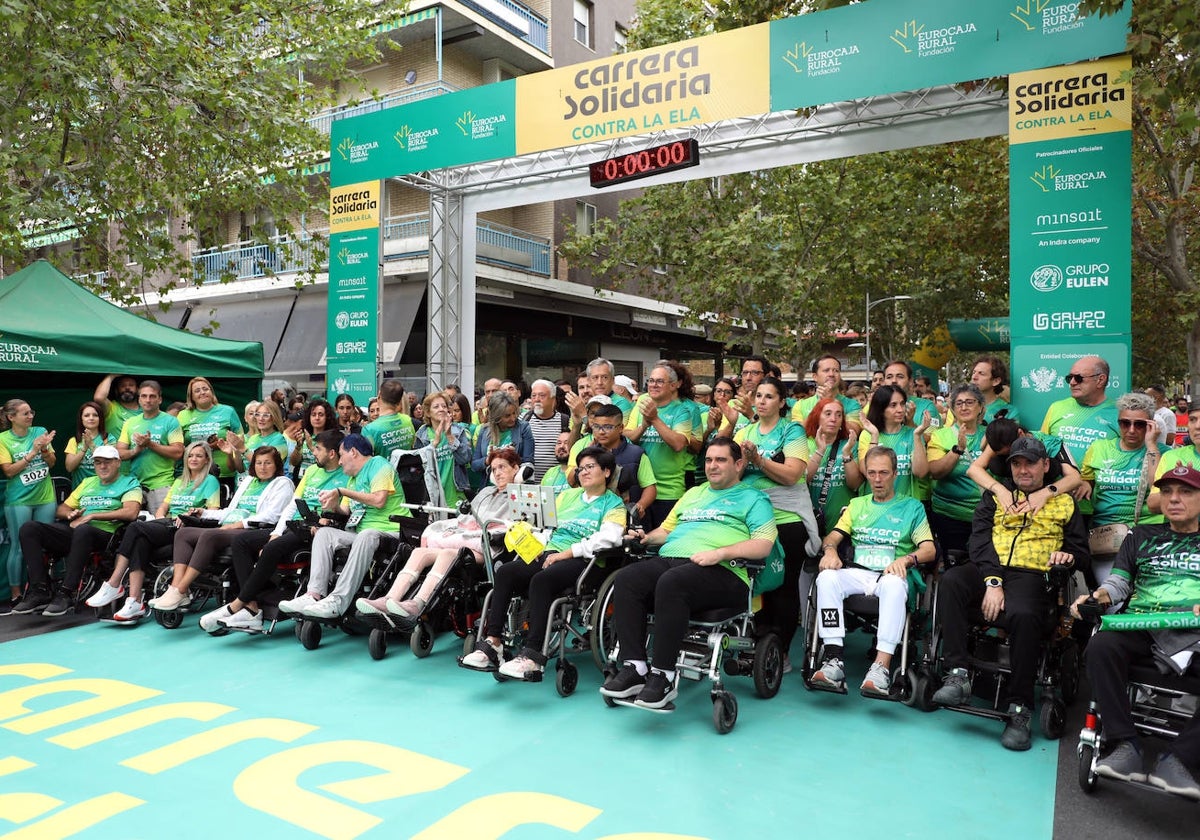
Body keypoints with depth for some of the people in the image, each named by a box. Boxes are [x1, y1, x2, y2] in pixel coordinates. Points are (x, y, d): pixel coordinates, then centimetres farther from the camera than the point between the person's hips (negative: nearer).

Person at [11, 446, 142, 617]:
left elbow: (131, 513, -11)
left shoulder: (129, 483, 8)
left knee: (82, 531, -40)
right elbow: (61, 509, 31)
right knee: (29, 529, -13)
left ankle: (65, 593, -33)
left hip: (106, 532, -7)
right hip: (74, 531, 7)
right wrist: (71, 514, 5)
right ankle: (40, 592, -19)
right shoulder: (88, 482, 28)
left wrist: (92, 516, -11)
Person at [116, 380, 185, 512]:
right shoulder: (130, 423, 15)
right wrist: (136, 450, -10)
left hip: (161, 485, -4)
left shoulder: (170, 421, 1)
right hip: (134, 483, 4)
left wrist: (150, 444, -13)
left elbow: (177, 453, -9)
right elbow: (119, 453, 9)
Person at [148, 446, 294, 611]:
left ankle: (180, 592, -32)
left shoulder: (282, 483, 5)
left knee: (208, 535, -31)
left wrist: (238, 524, -14)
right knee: (182, 533, -8)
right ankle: (175, 587, -23)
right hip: (229, 529, 9)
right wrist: (204, 513, 19)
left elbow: (270, 516, -9)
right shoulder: (248, 480, 30)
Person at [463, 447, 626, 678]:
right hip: (550, 553, 6)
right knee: (505, 572, -22)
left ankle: (533, 655, -38)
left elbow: (608, 538, -10)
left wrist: (567, 552, -15)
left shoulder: (613, 505, 8)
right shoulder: (568, 495, 28)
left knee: (541, 580, -36)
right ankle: (492, 643, -27)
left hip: (581, 561, -6)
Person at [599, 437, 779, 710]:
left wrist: (719, 553, -15)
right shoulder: (693, 494, 33)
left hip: (721, 572, -6)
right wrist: (647, 537, 11)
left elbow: (763, 545, -2)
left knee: (671, 582, -38)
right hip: (668, 559, 6)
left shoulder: (753, 499, 13)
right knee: (625, 580, -25)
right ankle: (635, 669, -24)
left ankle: (663, 677, -29)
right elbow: (666, 529, 34)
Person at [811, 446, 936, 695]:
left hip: (890, 575, -2)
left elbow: (929, 549, 5)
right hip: (857, 573, 3)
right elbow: (833, 536, 18)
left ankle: (882, 666, -44)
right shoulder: (857, 505, 27)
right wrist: (830, 550, -8)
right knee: (827, 578, -31)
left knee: (894, 584, -39)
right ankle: (833, 660, -36)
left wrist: (906, 559, -17)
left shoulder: (912, 506, 17)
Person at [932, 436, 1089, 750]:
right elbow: (979, 539, 6)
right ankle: (958, 675, -33)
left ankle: (1020, 708, -23)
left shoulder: (1065, 503, 22)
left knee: (1023, 615, -36)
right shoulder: (996, 495, 20)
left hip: (1030, 576, -1)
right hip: (987, 570, 2)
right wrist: (992, 581, -11)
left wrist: (1068, 555, -5)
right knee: (951, 581, -33)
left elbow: (1080, 551, 22)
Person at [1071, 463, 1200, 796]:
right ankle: (1126, 748, -27)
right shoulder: (1142, 537, 26)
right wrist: (1097, 596, -5)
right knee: (1101, 646, -32)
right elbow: (1119, 582, 18)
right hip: (1142, 628, 2)